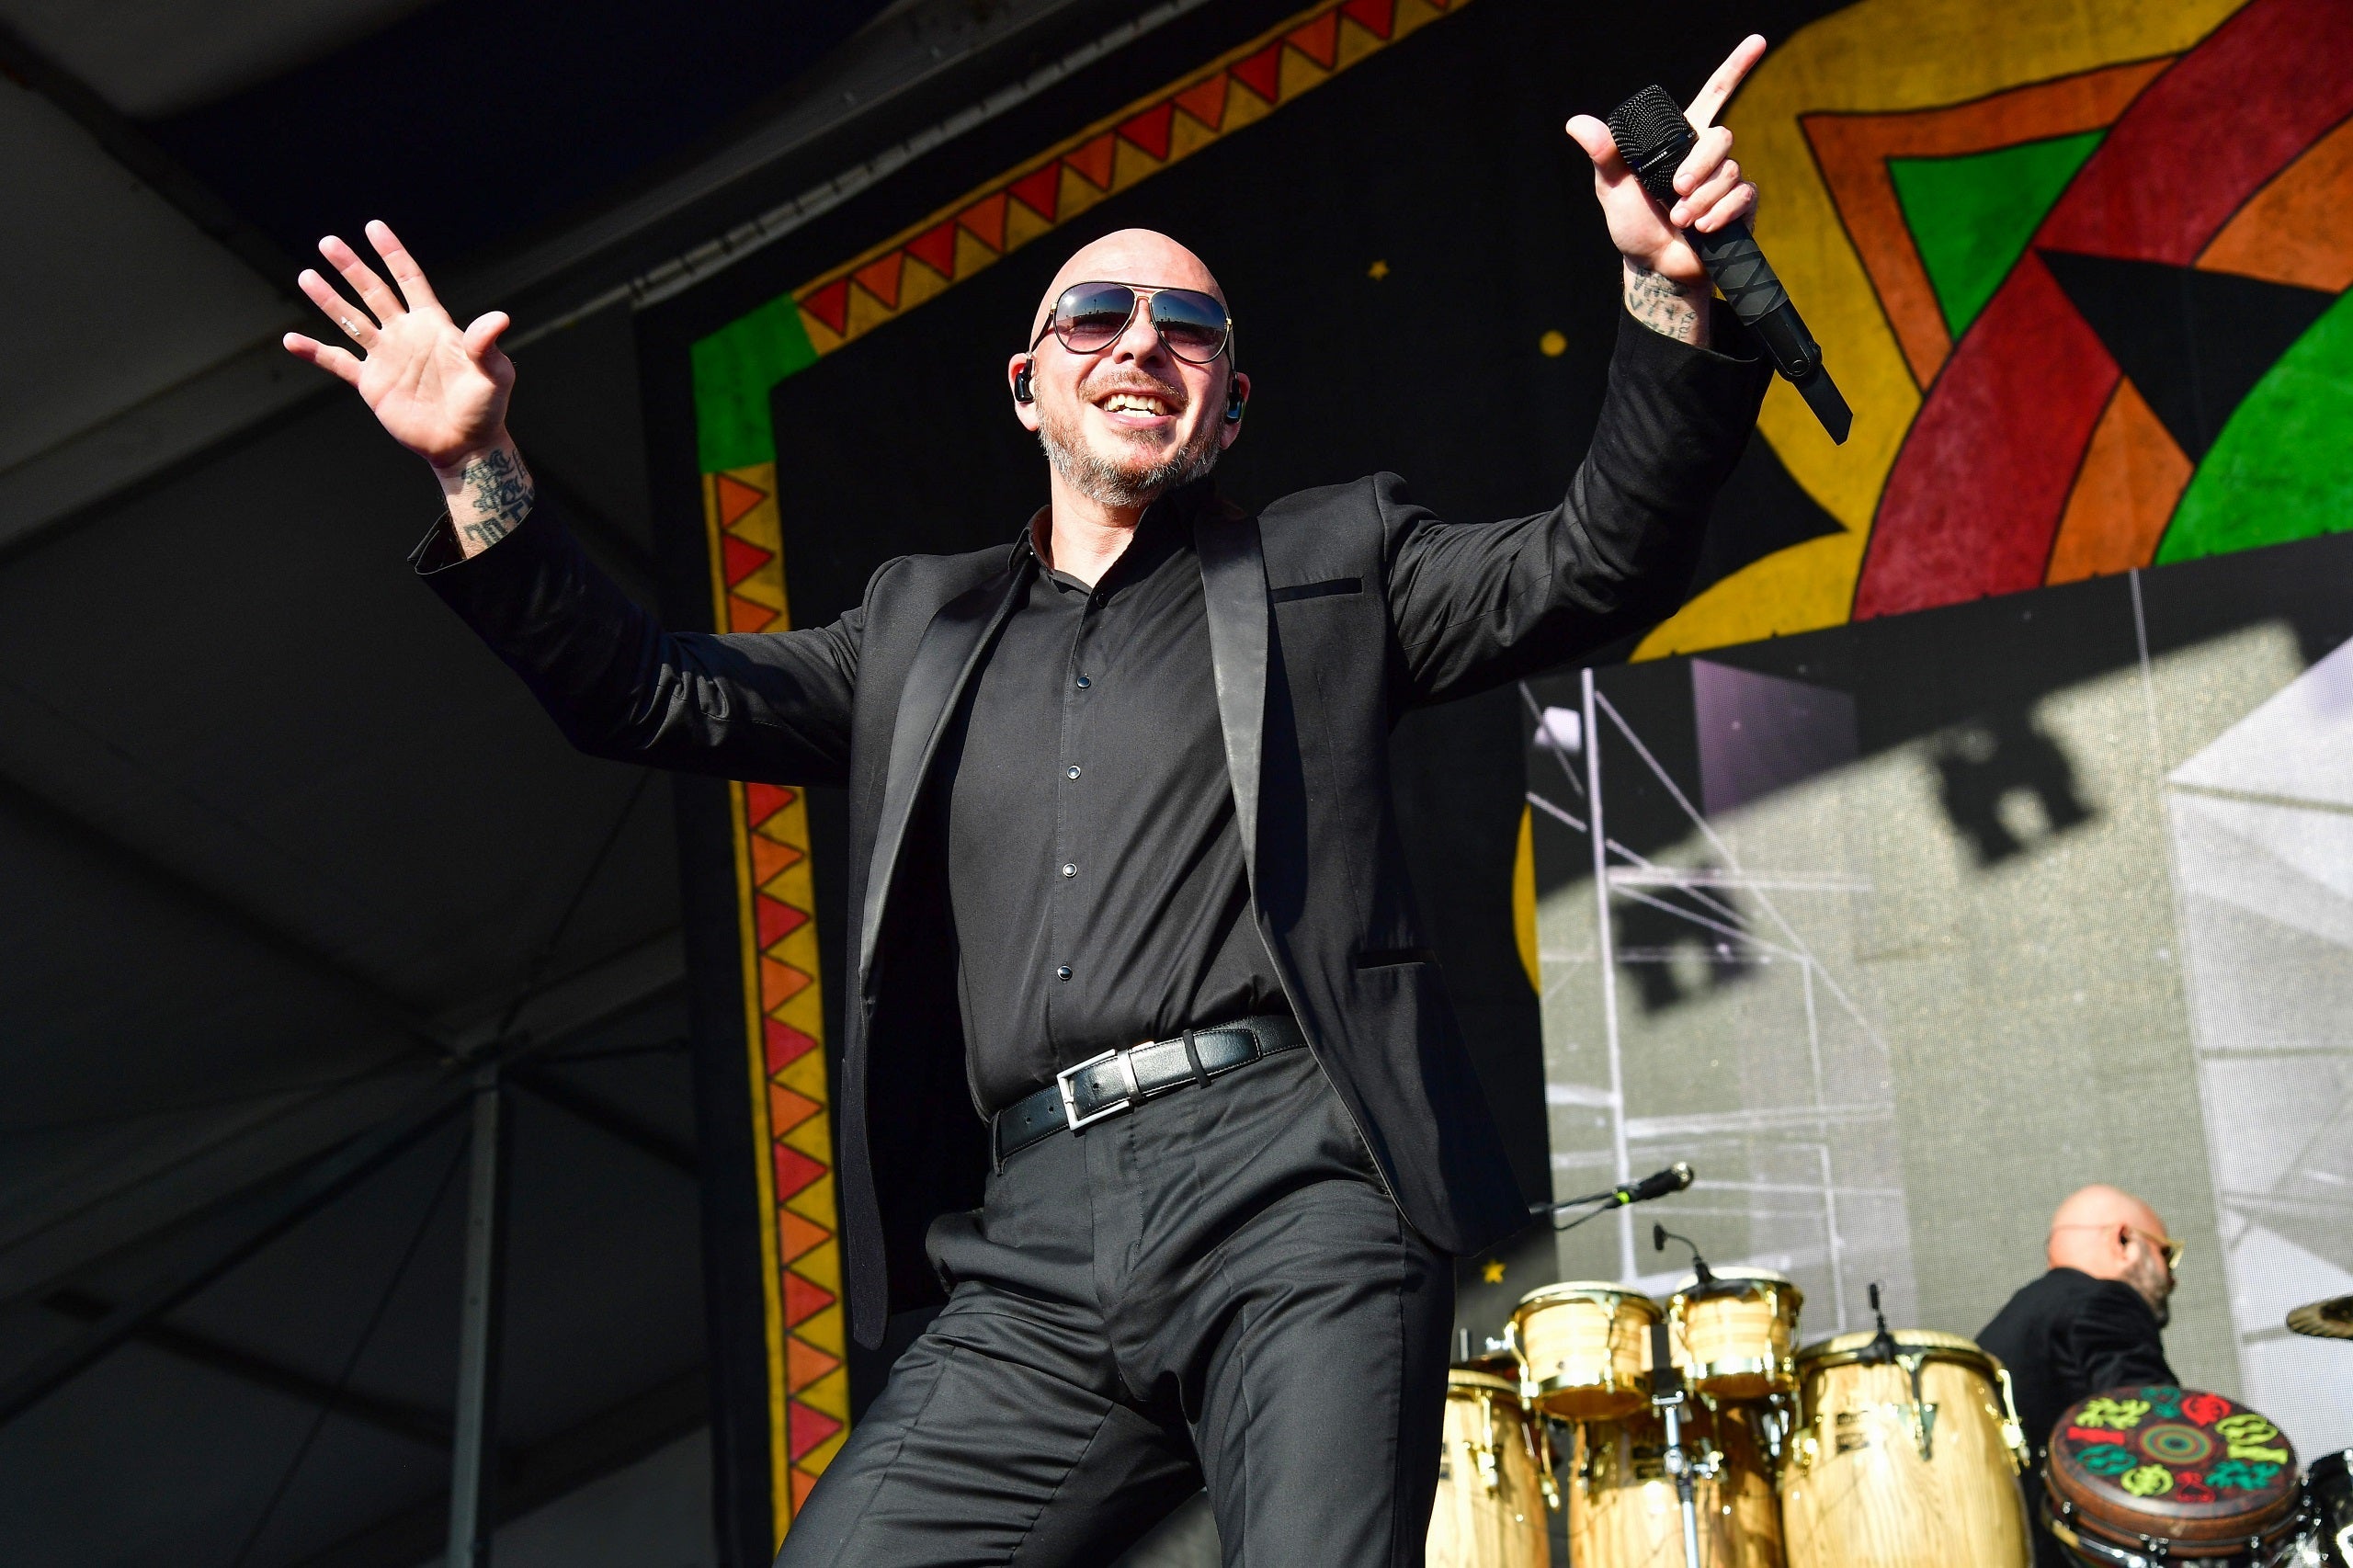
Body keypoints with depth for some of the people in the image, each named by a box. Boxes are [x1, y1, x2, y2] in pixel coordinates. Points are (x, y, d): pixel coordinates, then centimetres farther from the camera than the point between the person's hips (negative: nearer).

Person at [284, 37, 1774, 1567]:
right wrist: (478, 468, 11)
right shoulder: (922, 625, 26)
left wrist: (1671, 296, -9)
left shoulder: (1329, 563, 18)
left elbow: (1594, 567, 6)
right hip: (1035, 1255, 3)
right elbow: (658, 696, 22)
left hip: (1289, 1195, -3)